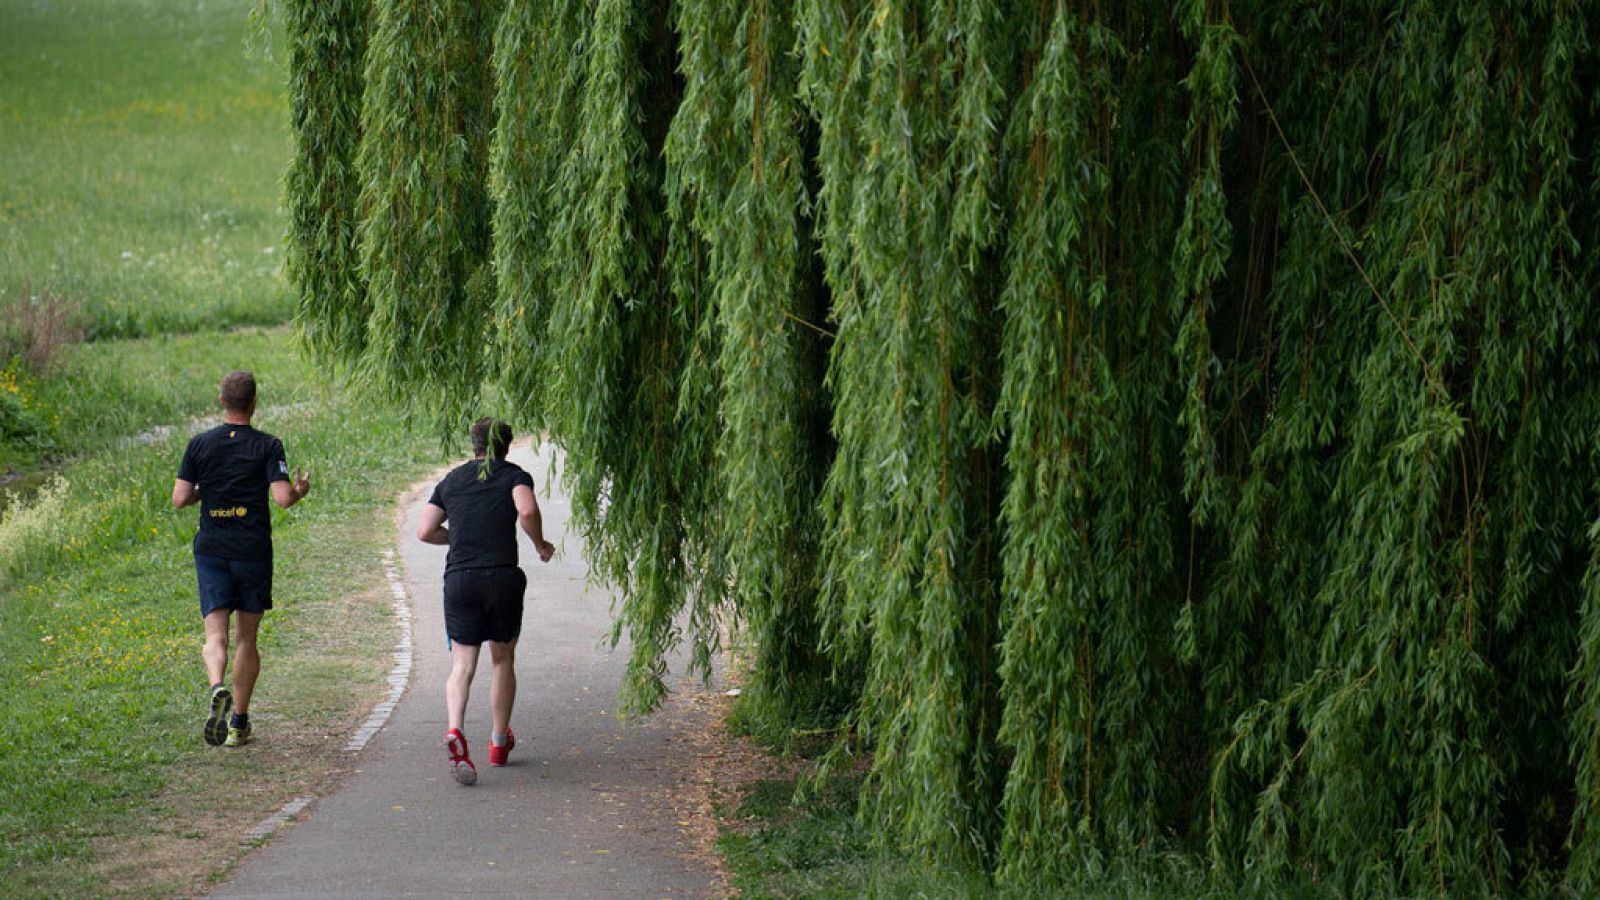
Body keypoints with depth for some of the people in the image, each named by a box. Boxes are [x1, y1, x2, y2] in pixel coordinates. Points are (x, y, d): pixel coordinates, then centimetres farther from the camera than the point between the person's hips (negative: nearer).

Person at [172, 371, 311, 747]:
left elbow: (179, 499, -1)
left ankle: (217, 687, -33)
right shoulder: (267, 446, -5)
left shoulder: (199, 444, 1)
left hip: (211, 551, 1)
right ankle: (238, 724, 13)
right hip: (253, 553, 0)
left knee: (216, 635, -1)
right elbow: (283, 498, -12)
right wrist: (301, 490, 10)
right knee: (246, 638, 11)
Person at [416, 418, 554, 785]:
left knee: (461, 665, -2)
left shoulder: (451, 480, 14)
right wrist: (540, 544, 0)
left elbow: (425, 531, 10)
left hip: (459, 578, 2)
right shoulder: (514, 476, 4)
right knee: (503, 660, 16)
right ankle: (499, 742, 25)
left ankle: (455, 731, -28)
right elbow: (527, 510, -17)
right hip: (503, 576, -1)